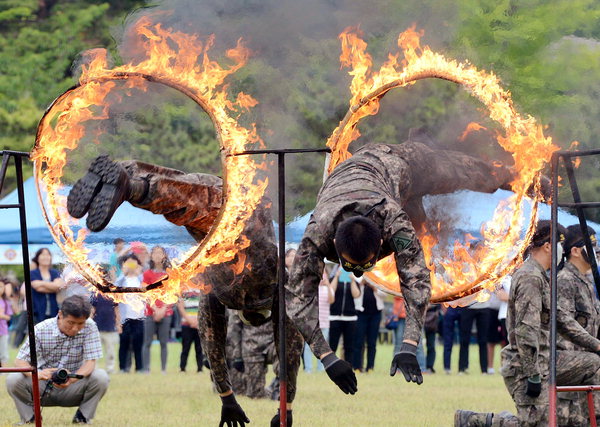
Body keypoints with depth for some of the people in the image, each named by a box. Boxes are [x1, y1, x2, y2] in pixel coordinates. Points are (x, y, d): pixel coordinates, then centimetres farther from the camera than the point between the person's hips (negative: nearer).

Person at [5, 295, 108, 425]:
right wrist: (36, 373, -41)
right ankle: (29, 418, -1)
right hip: (42, 388, 0)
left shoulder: (89, 327, -13)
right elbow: (20, 361, -16)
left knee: (101, 377, -27)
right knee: (13, 380, -27)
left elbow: (90, 361, -17)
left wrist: (73, 378, -40)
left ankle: (83, 417, -4)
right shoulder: (41, 330, -15)